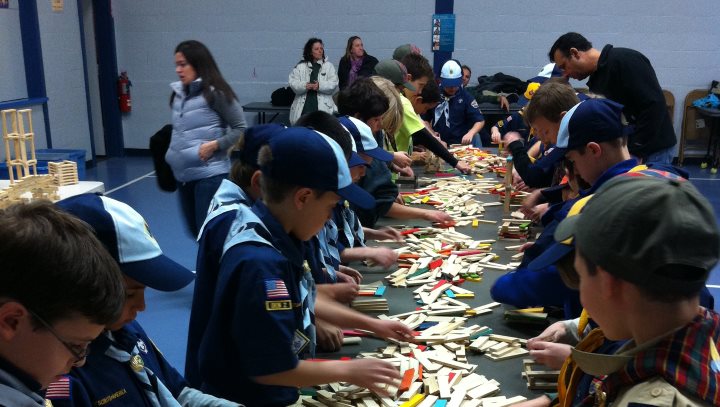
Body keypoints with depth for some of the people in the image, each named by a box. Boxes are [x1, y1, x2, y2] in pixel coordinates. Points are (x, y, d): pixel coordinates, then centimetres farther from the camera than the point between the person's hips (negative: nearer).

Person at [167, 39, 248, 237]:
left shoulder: (215, 93, -11)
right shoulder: (179, 94, 10)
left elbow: (241, 129, -9)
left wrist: (214, 145, -18)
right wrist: (172, 156, 10)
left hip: (210, 175, -7)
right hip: (183, 175, 8)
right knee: (194, 231, 18)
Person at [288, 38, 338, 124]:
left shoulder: (328, 66, 11)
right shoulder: (300, 66, 12)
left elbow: (333, 83, 0)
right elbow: (292, 82, 4)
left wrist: (320, 86, -17)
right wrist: (304, 86, -15)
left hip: (323, 106, -1)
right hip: (303, 106, 1)